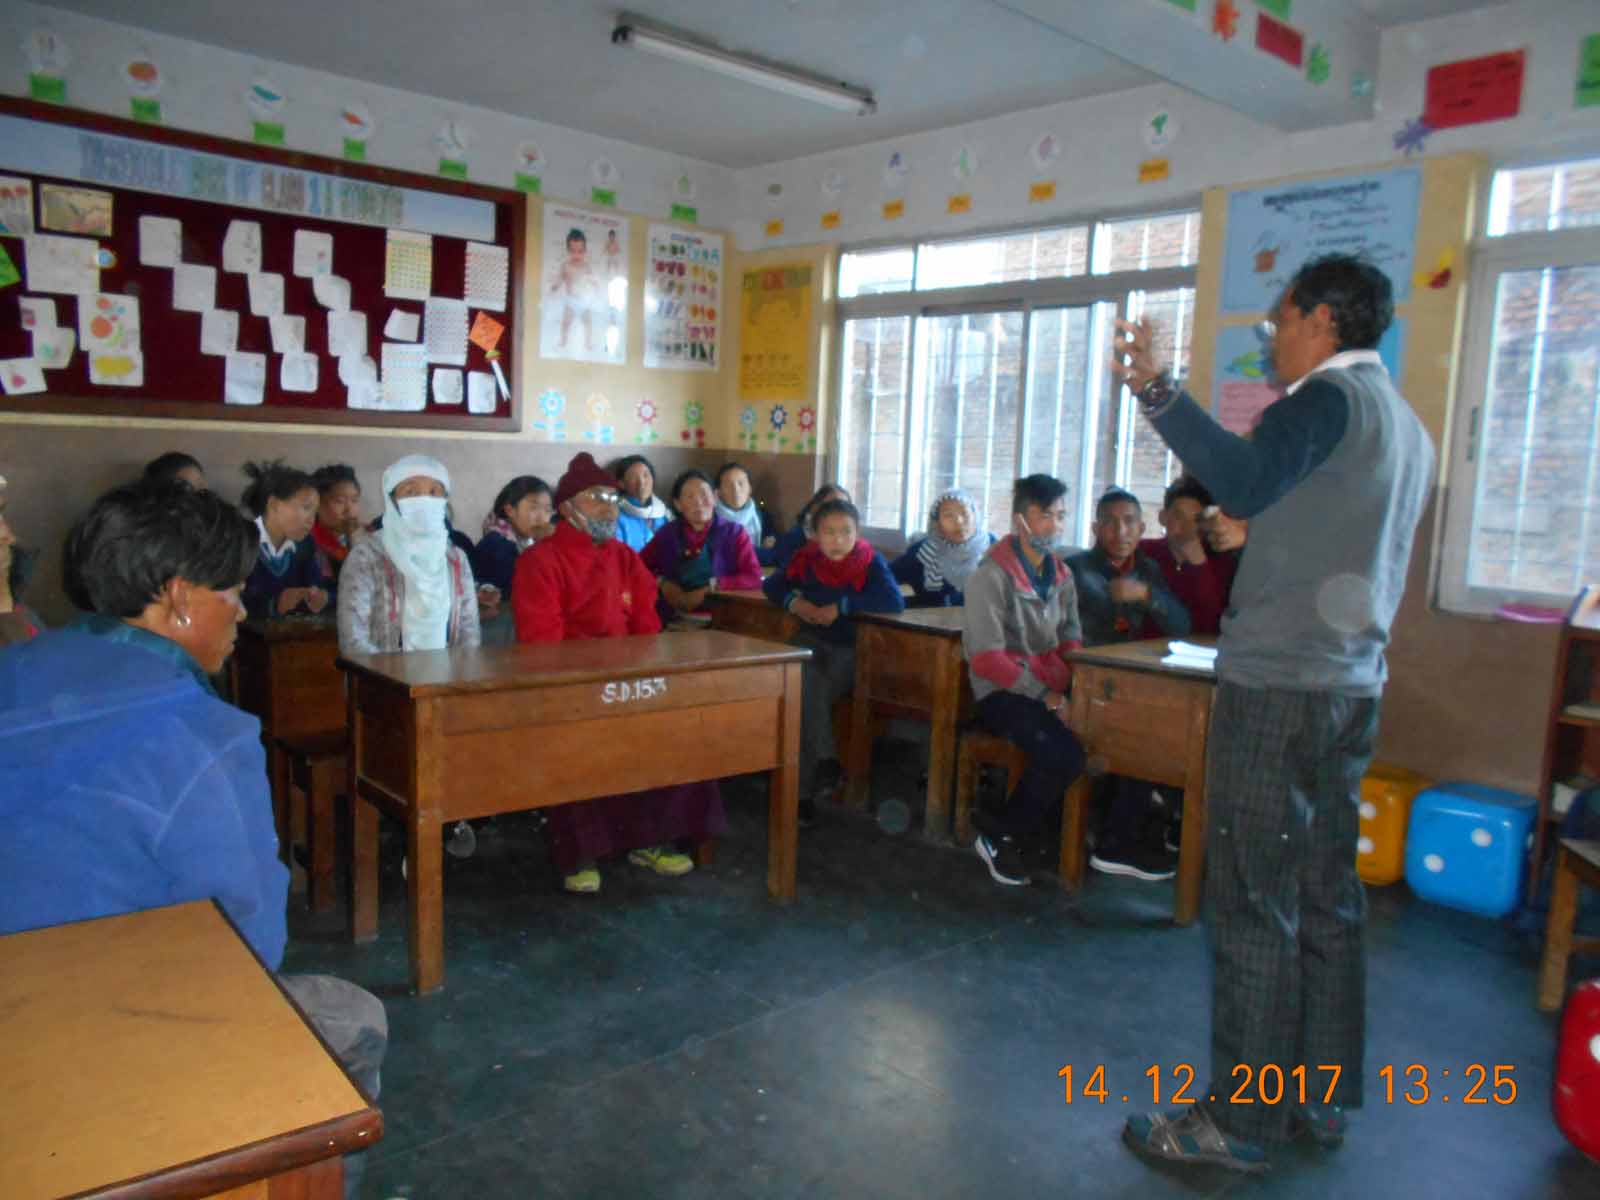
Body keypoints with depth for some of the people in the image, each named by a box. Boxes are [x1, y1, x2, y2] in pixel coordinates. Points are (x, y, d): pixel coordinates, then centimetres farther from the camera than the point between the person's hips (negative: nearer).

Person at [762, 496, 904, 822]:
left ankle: (805, 789, -17)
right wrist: (794, 601, -8)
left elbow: (895, 600, -24)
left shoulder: (870, 561, -9)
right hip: (813, 642, 3)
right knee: (806, 684, -30)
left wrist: (842, 606, -21)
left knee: (808, 696, -26)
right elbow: (771, 585, 14)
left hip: (851, 650, -3)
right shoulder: (806, 558, 1)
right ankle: (825, 761, -23)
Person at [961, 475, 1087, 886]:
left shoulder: (1061, 575, 13)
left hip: (1051, 687, 7)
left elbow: (1071, 640, 14)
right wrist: (1043, 695, -20)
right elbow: (986, 658, -15)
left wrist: (1074, 688, -6)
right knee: (1065, 754, -28)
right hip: (1003, 693, -7)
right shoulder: (991, 575, -8)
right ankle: (1001, 838, -2)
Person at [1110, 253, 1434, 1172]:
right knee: (1327, 896, 14)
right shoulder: (1408, 428, 20)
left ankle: (1242, 1121, 5)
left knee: (1254, 903, -4)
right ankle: (1322, 1097, 25)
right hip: (1353, 685, 9)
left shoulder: (1332, 397, -9)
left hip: (1278, 684, -9)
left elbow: (1246, 484, -28)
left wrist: (1157, 389, -29)